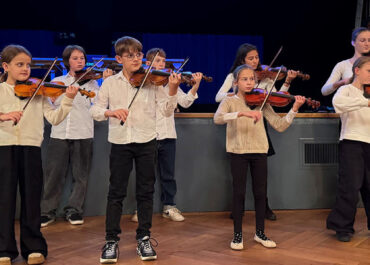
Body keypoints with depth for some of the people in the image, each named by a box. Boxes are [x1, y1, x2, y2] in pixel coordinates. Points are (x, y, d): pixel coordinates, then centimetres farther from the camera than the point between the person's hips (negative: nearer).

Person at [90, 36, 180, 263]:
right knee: (116, 192, 3)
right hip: (120, 142, 0)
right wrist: (111, 111, -16)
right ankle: (112, 240, 13)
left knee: (146, 192, 7)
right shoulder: (110, 83, 6)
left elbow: (167, 110, -2)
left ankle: (144, 238, 19)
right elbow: (95, 110, 3)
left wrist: (172, 91, -19)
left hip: (146, 142, 0)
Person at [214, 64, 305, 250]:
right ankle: (237, 234, 15)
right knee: (239, 192, 1)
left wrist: (294, 109, -11)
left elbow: (279, 125, 2)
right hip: (238, 151, -2)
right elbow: (217, 118, -20)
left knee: (260, 192, 7)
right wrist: (242, 113, -32)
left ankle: (260, 233, 23)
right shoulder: (230, 101, 1)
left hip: (259, 151, 3)